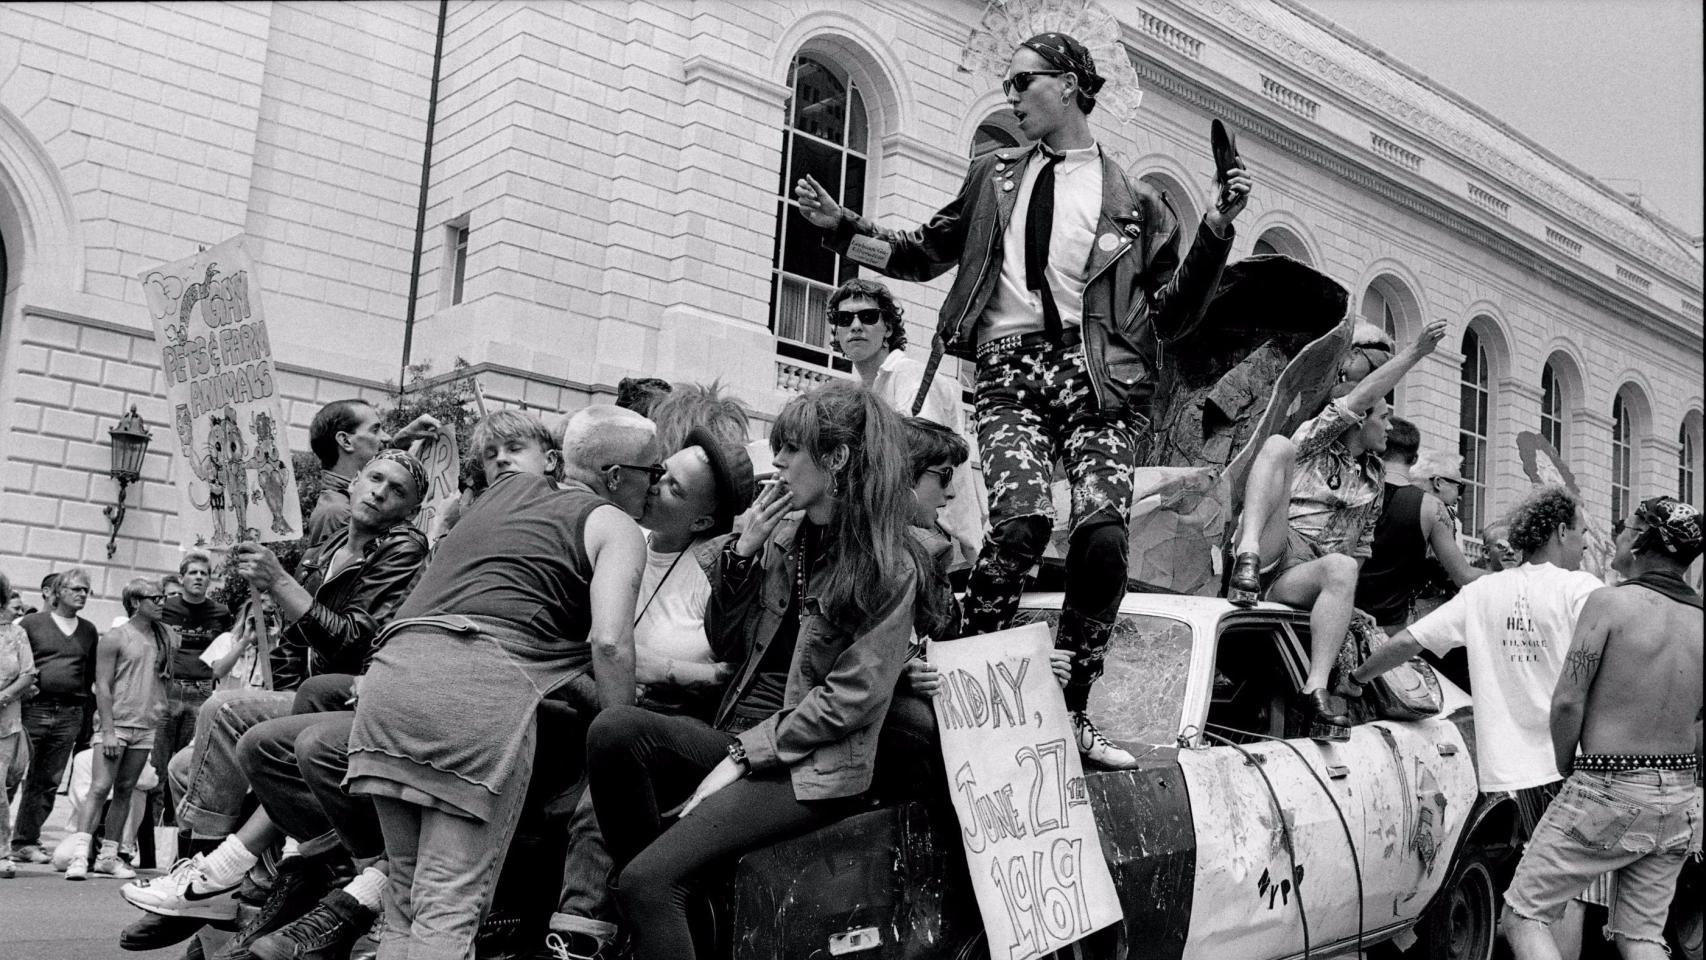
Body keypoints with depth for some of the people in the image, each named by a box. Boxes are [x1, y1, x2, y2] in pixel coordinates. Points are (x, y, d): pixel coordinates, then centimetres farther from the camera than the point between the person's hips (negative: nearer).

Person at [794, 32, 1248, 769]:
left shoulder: (1133, 202, 12)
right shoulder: (995, 178, 20)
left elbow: (1171, 317, 11)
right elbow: (925, 254, 26)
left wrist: (1218, 228, 2)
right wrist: (841, 227, 17)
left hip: (1098, 372, 0)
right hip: (1010, 367, 1)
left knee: (1102, 529, -21)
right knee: (1021, 521, -24)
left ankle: (1071, 712, -5)